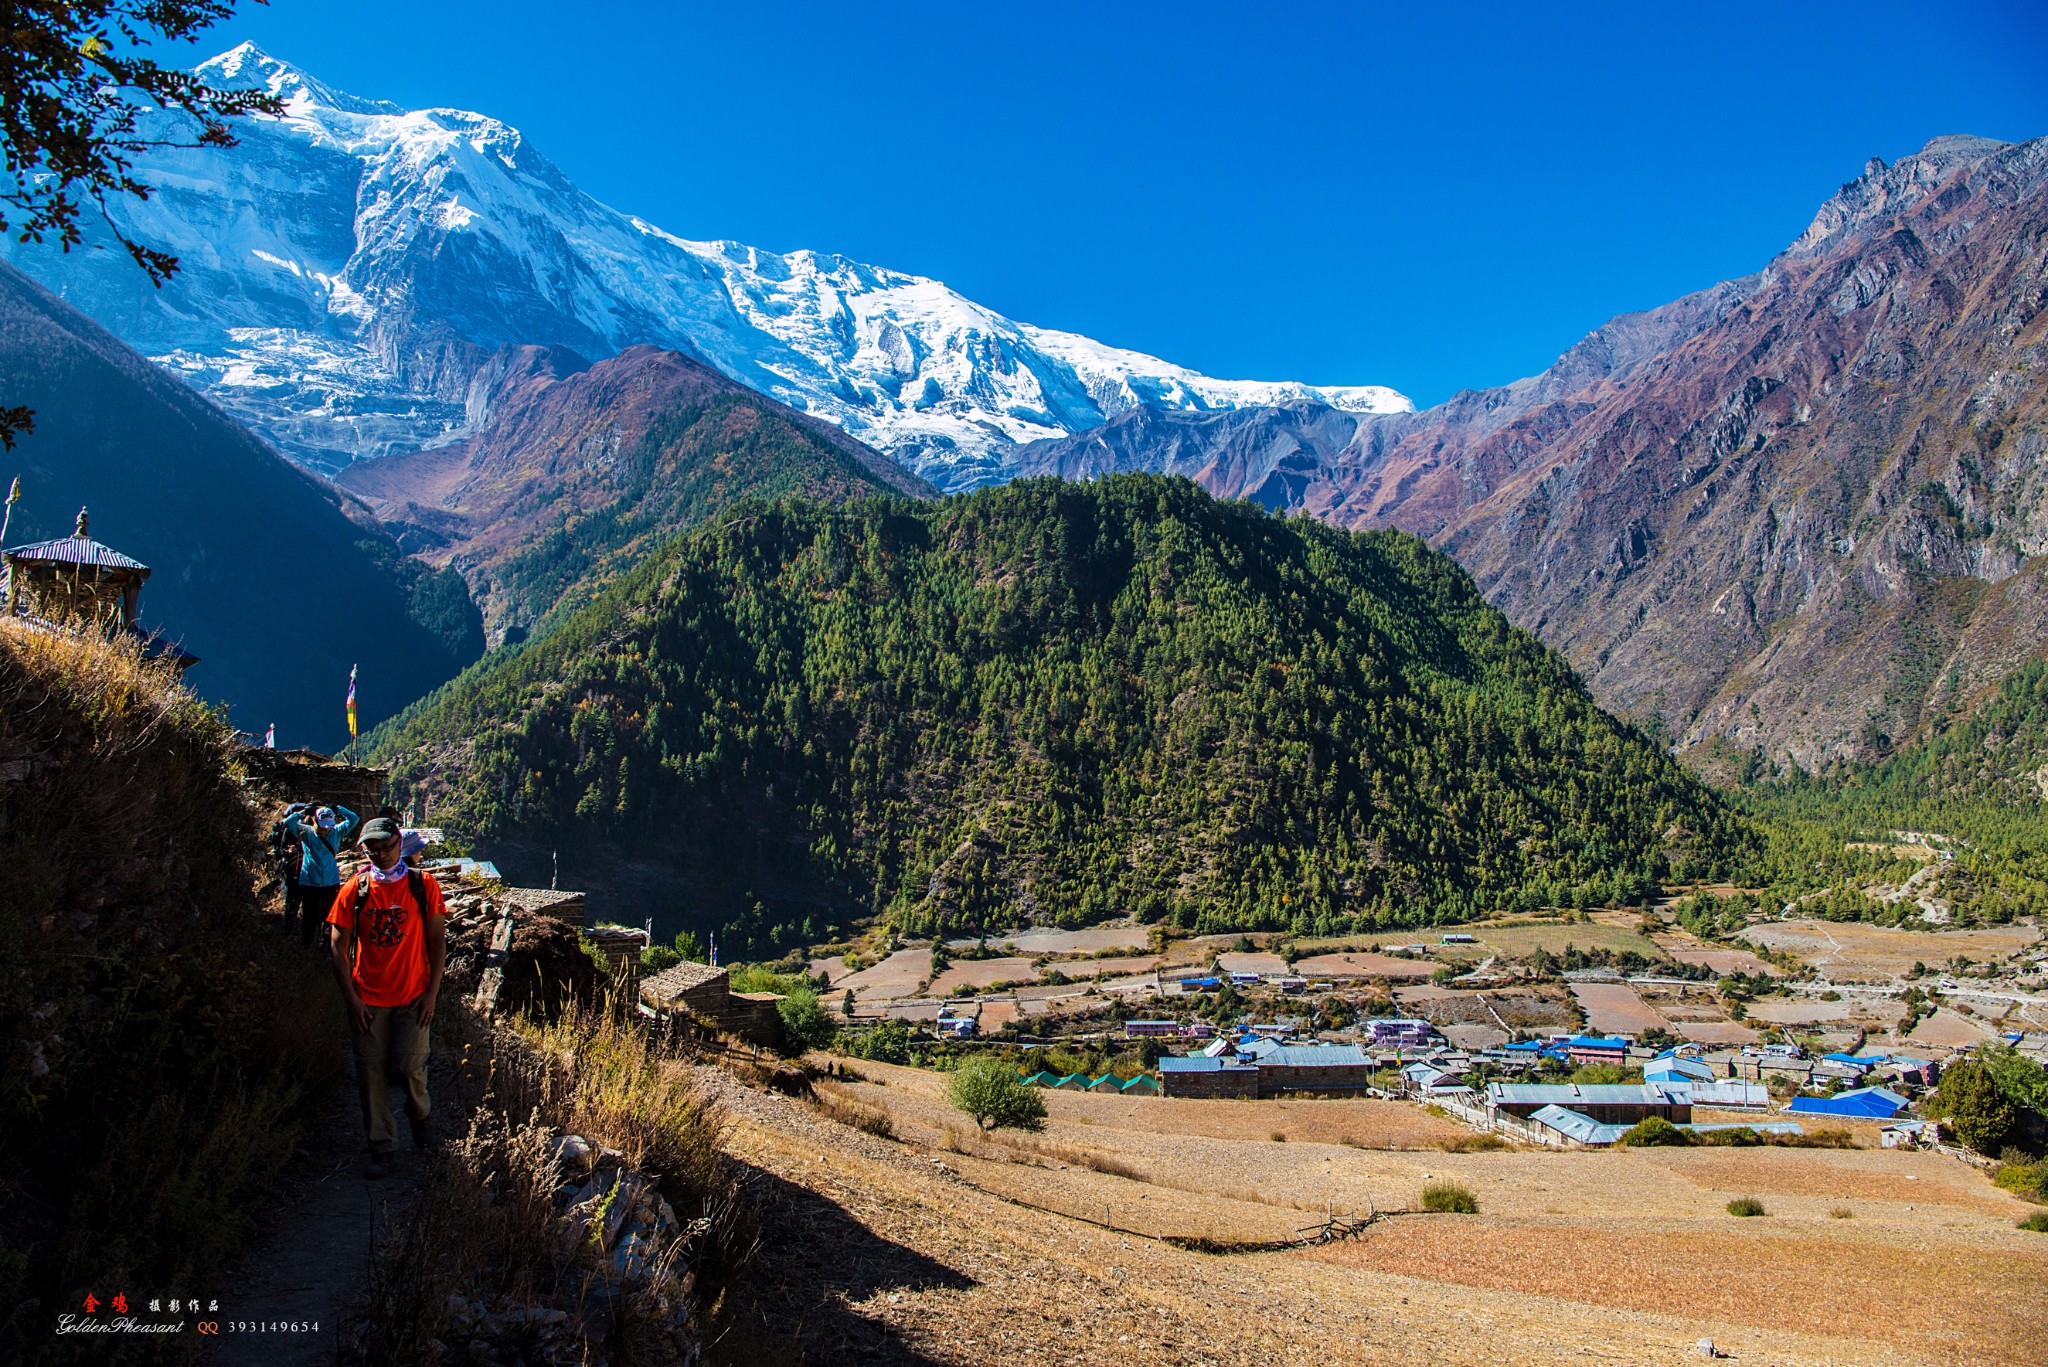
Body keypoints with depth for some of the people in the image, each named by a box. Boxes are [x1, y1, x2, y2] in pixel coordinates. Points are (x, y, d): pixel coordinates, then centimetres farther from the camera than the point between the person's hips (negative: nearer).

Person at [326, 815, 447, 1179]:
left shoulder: (422, 885, -3)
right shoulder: (354, 889, -1)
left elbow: (438, 940, 1)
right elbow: (337, 946, 2)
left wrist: (432, 992, -5)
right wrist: (351, 998, -5)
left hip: (413, 996, -1)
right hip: (368, 999, 1)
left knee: (409, 1067, -6)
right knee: (372, 1073, 3)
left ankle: (420, 1114, 25)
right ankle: (382, 1147, 18)